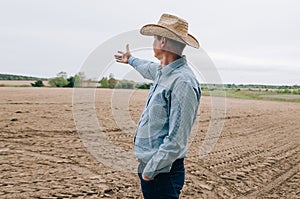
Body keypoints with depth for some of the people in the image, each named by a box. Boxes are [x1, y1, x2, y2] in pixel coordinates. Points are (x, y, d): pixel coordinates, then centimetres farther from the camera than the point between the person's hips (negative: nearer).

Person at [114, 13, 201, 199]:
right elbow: (150, 69, 33)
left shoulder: (183, 81, -23)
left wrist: (151, 169, -19)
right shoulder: (163, 71, 6)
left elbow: (176, 140, -25)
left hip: (162, 171, -9)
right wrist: (131, 60, 50)